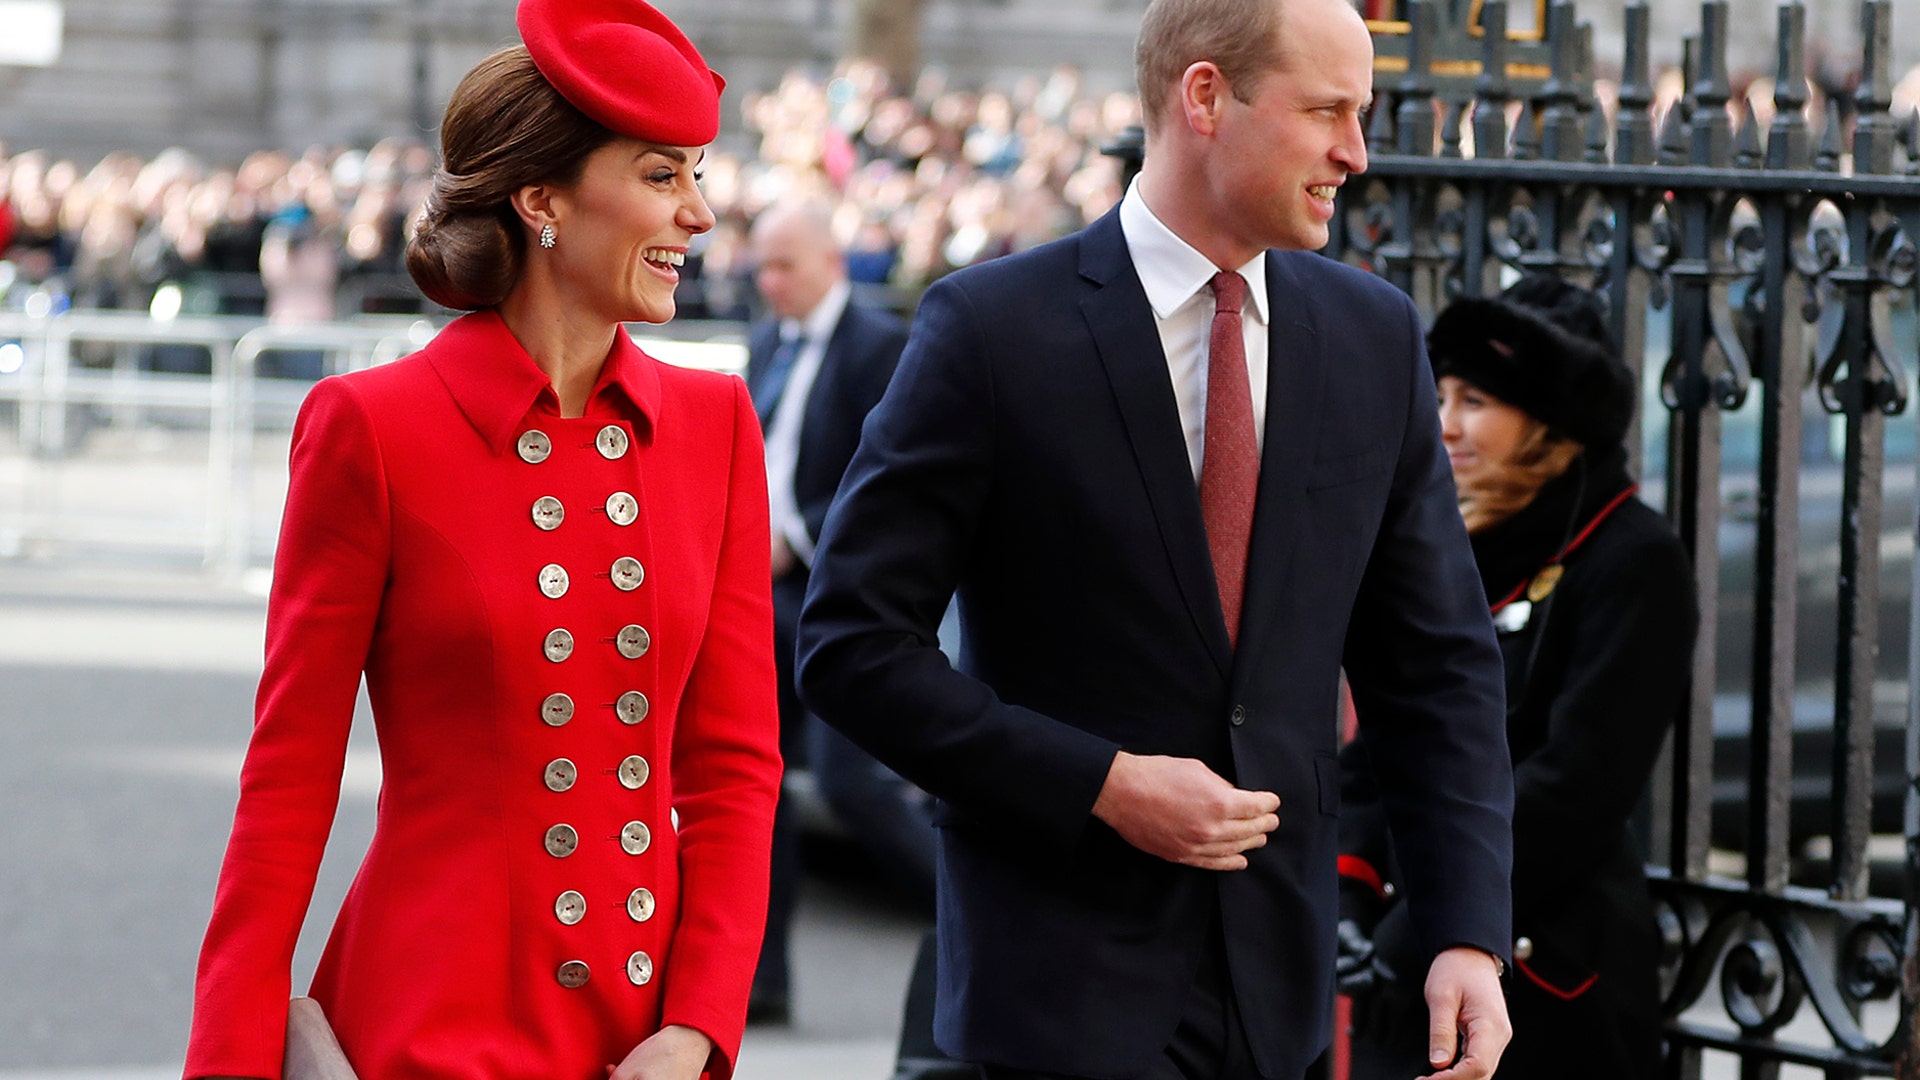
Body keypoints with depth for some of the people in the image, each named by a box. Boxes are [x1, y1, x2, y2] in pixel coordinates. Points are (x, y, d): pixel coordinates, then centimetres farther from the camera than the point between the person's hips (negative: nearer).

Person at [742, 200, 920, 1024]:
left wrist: (796, 539, -19)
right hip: (770, 593, 8)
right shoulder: (767, 345, 14)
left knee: (850, 783, -11)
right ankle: (759, 978, 8)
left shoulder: (880, 345, -11)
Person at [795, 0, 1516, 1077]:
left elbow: (1439, 664, 9)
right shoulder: (995, 328, -8)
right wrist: (1101, 784, -16)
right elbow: (853, 645, -9)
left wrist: (1471, 934, -1)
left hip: (1280, 984, 5)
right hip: (1069, 978, -4)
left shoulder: (1377, 335, 6)